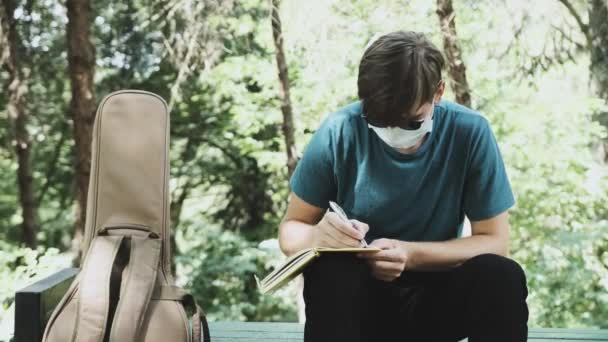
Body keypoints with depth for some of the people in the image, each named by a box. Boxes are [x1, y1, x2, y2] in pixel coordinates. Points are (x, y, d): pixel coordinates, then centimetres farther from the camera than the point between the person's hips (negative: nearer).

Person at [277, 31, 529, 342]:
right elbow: (290, 229, -5)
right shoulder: (340, 131, -14)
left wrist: (411, 255, -26)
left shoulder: (470, 132, -13)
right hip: (358, 295, -1)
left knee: (503, 277, -28)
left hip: (436, 295, 1)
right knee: (330, 272, -33)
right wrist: (318, 236, -30)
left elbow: (494, 241, -9)